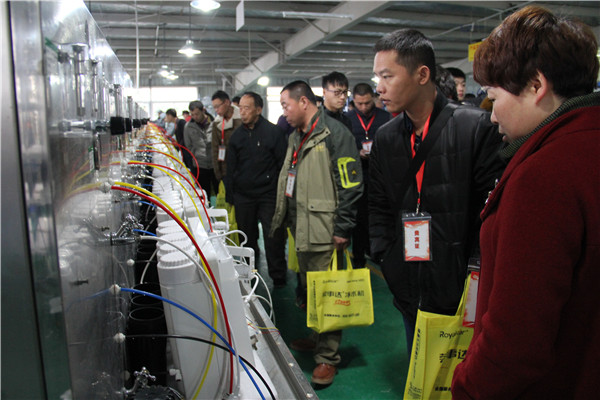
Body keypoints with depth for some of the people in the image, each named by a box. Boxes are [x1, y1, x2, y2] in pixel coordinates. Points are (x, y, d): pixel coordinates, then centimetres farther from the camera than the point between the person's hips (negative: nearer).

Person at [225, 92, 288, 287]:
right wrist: (230, 195, 10)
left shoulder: (273, 132, -5)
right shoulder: (237, 135, 8)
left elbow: (283, 164, -4)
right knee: (247, 236, 15)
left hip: (269, 195, -4)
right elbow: (231, 167, 14)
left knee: (273, 237, -2)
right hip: (243, 196, 4)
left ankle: (278, 276, 12)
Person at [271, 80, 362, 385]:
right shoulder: (296, 137, 16)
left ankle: (328, 357, 15)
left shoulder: (334, 133, -13)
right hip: (301, 229, 9)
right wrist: (284, 217, 22)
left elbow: (351, 185, -17)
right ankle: (318, 338, 38)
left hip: (324, 233, -9)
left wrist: (342, 230, -17)